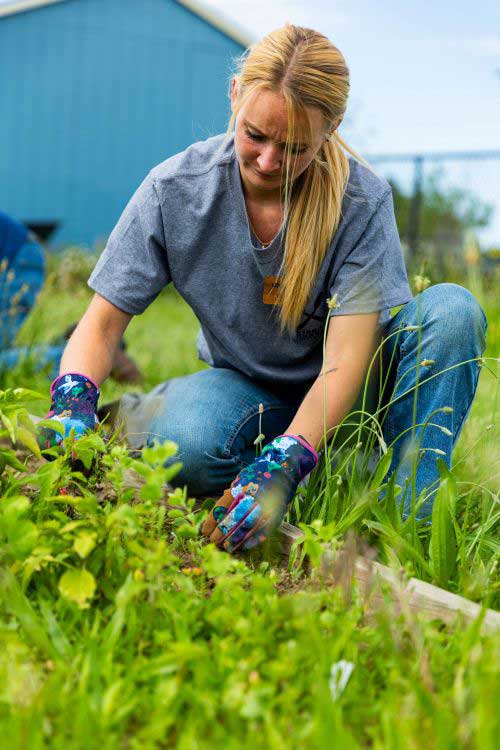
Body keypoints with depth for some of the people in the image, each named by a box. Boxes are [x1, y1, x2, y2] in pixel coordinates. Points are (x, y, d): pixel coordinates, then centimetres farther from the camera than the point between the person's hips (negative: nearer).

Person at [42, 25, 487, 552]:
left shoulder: (361, 201, -20)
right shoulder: (174, 188, -15)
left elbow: (347, 357, -26)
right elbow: (103, 322, -11)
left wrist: (283, 465, -42)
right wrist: (73, 404, -32)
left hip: (338, 391, 1)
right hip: (245, 384, -1)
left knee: (451, 310, -29)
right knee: (184, 446, -39)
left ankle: (411, 521, -28)